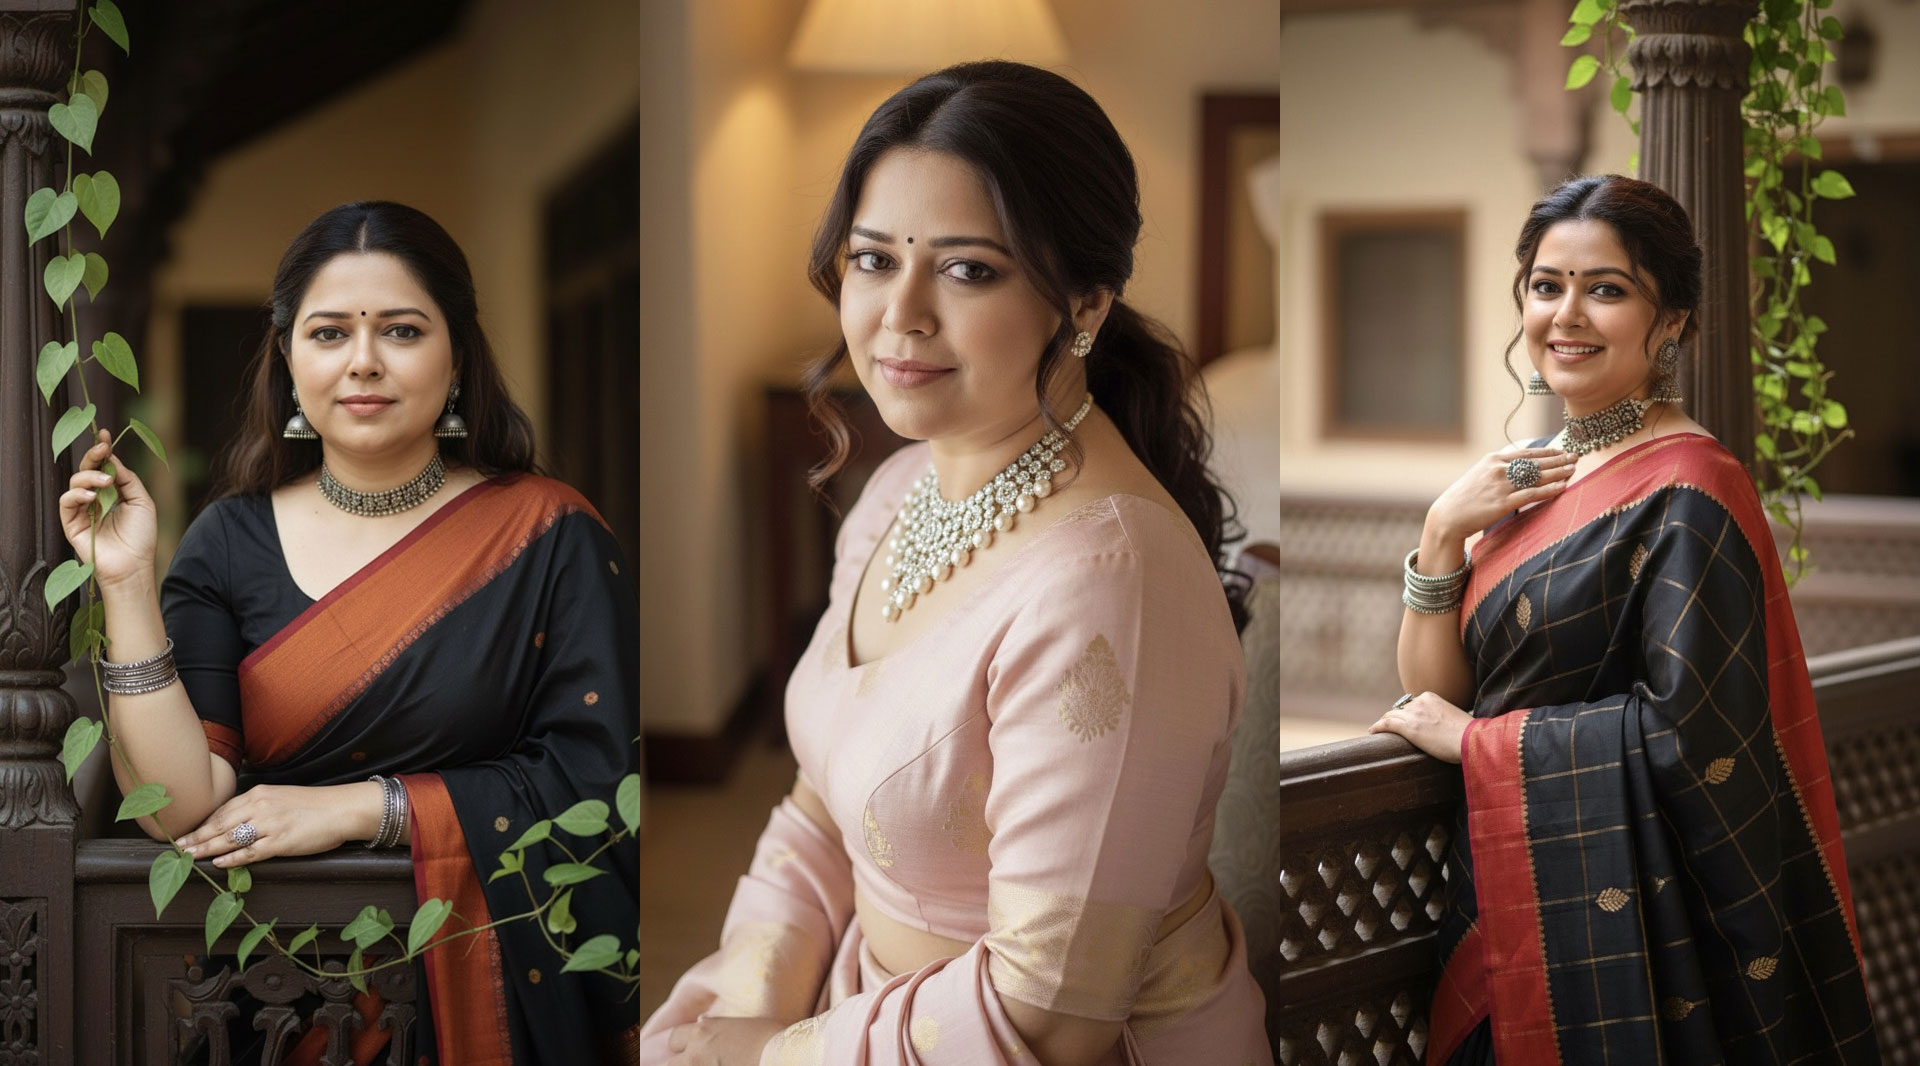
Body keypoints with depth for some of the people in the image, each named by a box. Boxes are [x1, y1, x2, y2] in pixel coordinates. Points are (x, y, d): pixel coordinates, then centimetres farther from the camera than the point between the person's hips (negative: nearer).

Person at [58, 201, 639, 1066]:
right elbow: (180, 806, 0)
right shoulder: (230, 542, 9)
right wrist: (127, 584, -7)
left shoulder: (547, 533, 5)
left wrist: (359, 807, -7)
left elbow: (596, 782, -3)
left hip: (490, 987, -1)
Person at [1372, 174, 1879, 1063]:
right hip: (1508, 895, 7)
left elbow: (1687, 730, -22)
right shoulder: (1532, 478, 9)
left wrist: (1471, 738, -13)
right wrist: (1443, 533, -8)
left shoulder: (1687, 492, -14)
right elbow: (1432, 692, 7)